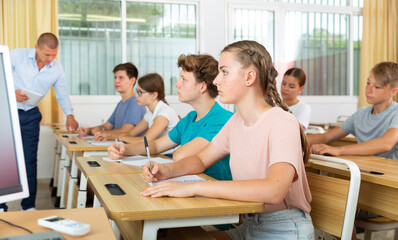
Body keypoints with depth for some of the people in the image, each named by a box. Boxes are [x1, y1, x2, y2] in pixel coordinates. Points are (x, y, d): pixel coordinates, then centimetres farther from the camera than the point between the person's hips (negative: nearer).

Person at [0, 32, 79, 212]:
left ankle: (28, 206, 16)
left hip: (30, 116, 3)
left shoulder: (57, 69, 0)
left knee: (30, 161, 4)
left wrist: (69, 115, -6)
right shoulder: (17, 56, -9)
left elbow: (62, 95, 8)